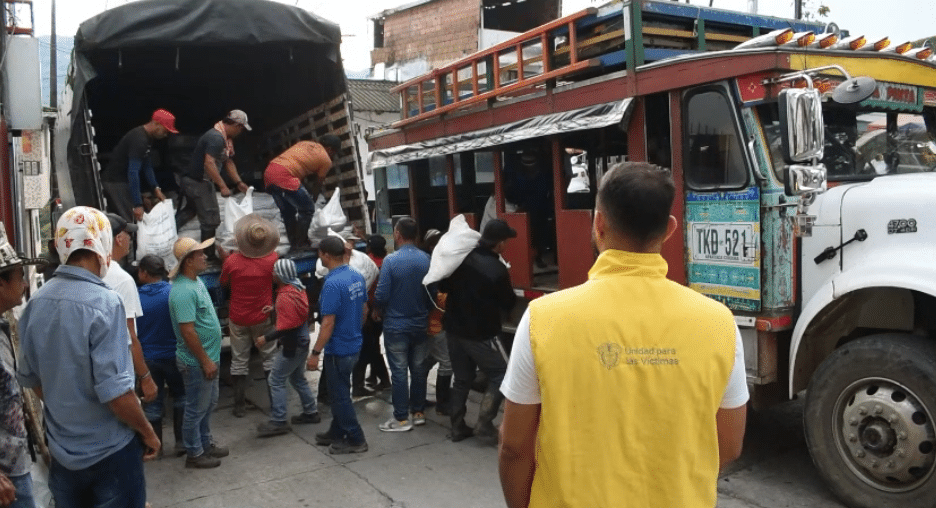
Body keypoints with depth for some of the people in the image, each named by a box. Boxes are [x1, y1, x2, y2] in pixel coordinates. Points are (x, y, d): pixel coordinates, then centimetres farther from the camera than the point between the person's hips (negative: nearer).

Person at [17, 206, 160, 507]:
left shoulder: (36, 303, -2)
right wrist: (148, 433, -10)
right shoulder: (103, 303, -24)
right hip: (108, 451, -6)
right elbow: (115, 391, -25)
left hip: (61, 448, 6)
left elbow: (29, 378, 9)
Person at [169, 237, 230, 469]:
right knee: (196, 409, 6)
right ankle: (194, 454, 22)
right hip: (196, 362, -10)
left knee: (209, 403, 22)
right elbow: (187, 331, -27)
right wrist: (205, 361, -21)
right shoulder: (183, 291, -26)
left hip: (208, 356, 10)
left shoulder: (196, 281, 6)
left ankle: (206, 443, 38)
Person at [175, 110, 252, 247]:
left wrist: (239, 182, 10)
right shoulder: (216, 138, -23)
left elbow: (228, 162, 16)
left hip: (193, 180, 10)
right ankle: (209, 255, 8)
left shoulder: (226, 138, 10)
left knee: (191, 210, 28)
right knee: (211, 220, -2)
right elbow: (209, 163, -32)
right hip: (198, 182, -10)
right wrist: (222, 186, -30)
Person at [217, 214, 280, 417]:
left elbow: (224, 283, 1)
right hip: (263, 317, 0)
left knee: (239, 360, 12)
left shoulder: (232, 261, -18)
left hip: (238, 318, 0)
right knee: (270, 357, 14)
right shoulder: (272, 259, -17)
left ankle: (239, 405, 17)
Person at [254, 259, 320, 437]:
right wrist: (276, 309, 21)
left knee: (276, 380, -1)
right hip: (300, 341, 10)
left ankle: (278, 422, 4)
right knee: (298, 378, 21)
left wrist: (266, 338, -19)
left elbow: (287, 327, -26)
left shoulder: (286, 296, -25)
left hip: (292, 345, -10)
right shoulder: (298, 288, 4)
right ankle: (311, 412, 29)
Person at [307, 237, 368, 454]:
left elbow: (328, 323, -24)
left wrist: (315, 353, -18)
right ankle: (337, 432, 33)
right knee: (339, 392, 21)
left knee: (339, 395, 5)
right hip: (353, 345, 9)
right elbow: (364, 309, 12)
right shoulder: (357, 277, 2)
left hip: (338, 349, -9)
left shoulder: (332, 283, -24)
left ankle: (356, 439, 14)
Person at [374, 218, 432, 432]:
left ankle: (402, 418, 10)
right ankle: (419, 412, 24)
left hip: (396, 325, -4)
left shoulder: (390, 260, -17)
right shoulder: (427, 259, -5)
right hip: (421, 324, 4)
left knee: (399, 372, 4)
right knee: (418, 369, 14)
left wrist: (381, 308, 6)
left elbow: (380, 296, -16)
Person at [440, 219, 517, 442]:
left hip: (454, 329, 6)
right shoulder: (497, 269, -19)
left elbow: (443, 287, 9)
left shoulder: (462, 258, -2)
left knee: (462, 379, 16)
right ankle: (484, 422, 1)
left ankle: (458, 427, 20)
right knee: (501, 375, 8)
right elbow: (508, 304, -5)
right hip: (481, 335, -6)